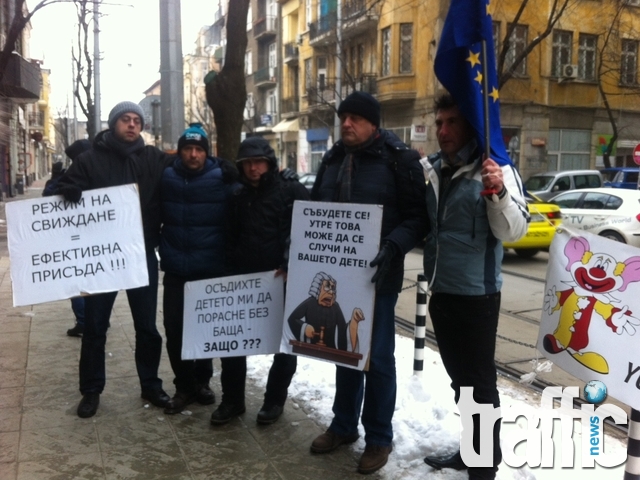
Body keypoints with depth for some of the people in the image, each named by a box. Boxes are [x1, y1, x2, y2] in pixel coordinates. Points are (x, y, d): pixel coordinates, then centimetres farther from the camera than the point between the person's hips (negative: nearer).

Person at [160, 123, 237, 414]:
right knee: (174, 329, 4)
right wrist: (164, 252, 4)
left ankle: (202, 382, 29)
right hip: (175, 270, 2)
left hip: (211, 269, -2)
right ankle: (184, 386, 20)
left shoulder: (221, 179, -7)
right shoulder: (166, 178, 0)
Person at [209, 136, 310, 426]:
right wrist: (232, 269, 9)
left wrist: (289, 265, -23)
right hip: (244, 278, 5)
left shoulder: (291, 191, -5)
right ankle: (232, 399, 20)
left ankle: (275, 400, 24)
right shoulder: (239, 196, 13)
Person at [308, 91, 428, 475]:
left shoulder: (399, 159, -9)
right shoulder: (333, 159, 10)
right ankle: (344, 424, 33)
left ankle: (379, 437, 20)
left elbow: (418, 215, -13)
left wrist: (394, 246, -29)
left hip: (377, 275, -6)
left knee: (377, 355, 3)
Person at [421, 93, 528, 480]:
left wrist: (498, 192, -32)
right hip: (441, 291, 7)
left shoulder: (496, 169, -10)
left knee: (480, 382, 3)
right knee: (459, 377, 18)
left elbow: (513, 231, -17)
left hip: (476, 294, -7)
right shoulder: (431, 169, 7)